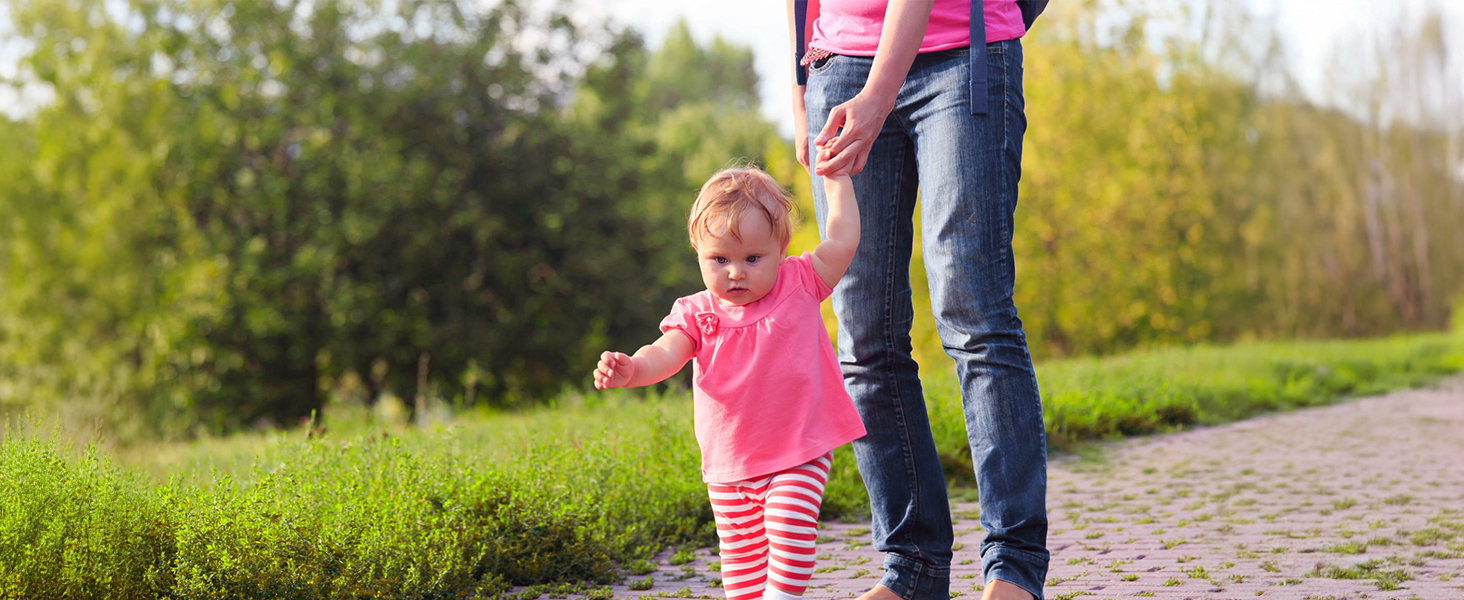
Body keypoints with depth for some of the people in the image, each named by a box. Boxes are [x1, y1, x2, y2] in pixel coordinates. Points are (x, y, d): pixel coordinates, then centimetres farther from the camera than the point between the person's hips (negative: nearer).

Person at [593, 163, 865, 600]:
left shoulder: (798, 286, -2)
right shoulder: (696, 314, -1)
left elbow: (842, 240, -5)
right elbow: (665, 354, -14)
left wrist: (836, 179, -1)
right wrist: (631, 370, -34)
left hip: (798, 457, -2)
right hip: (728, 466, 3)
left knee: (790, 530, -18)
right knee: (740, 549, 10)